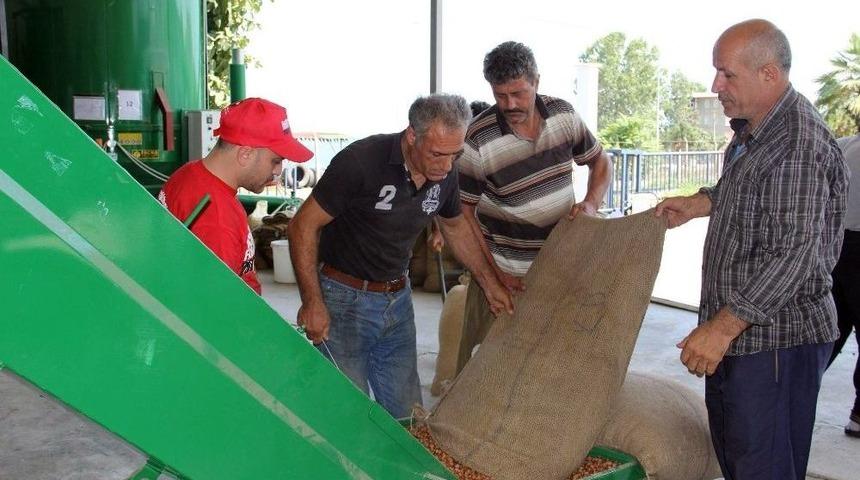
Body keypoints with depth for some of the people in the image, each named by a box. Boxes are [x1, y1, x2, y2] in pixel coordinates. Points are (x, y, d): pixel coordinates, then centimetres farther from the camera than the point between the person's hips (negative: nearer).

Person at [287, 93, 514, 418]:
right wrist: (312, 303, -18)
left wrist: (489, 282, 16)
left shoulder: (445, 173, -4)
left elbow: (455, 226, 17)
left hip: (397, 299, 6)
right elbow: (303, 226, -16)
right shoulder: (361, 161, -23)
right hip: (344, 298, -5)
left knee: (407, 415, 11)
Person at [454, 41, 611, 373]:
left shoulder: (562, 113, -4)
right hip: (506, 271, -4)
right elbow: (462, 209, -9)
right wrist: (494, 272, -13)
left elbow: (600, 161, 10)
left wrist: (591, 203, -10)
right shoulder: (478, 141, -17)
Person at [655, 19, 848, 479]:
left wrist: (722, 327, -26)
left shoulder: (797, 144, -23)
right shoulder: (752, 129, 9)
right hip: (740, 330, 10)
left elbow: (793, 256, -27)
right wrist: (698, 204, 11)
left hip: (777, 337, -10)